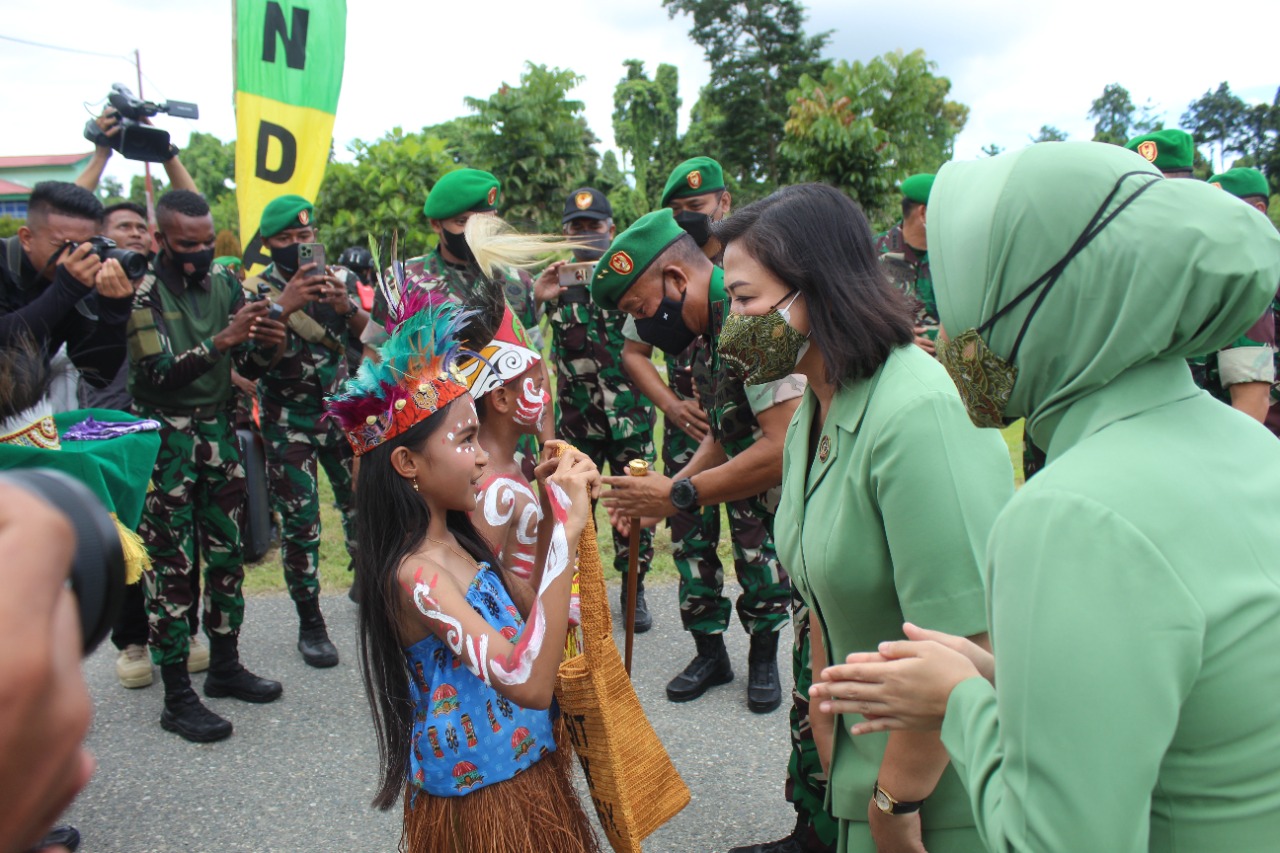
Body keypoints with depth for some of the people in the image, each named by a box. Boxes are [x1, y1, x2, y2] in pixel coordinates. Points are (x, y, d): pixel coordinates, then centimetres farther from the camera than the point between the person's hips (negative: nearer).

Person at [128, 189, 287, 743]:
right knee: (172, 565, -1)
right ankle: (177, 698, 8)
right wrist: (222, 339, -30)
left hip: (218, 431, 5)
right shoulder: (143, 291, -10)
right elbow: (158, 375, -19)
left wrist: (267, 345, -15)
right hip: (164, 440, -5)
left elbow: (248, 367, 7)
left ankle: (224, 665, 27)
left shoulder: (223, 282, 5)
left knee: (226, 553, 11)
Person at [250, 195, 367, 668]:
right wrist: (284, 305, -29)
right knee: (300, 521, 0)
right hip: (288, 422, -3)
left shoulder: (341, 278, 4)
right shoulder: (255, 291, -4)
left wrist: (347, 307, -20)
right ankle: (310, 623, 11)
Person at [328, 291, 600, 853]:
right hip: (480, 802, -8)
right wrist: (568, 529, -38)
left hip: (527, 767, 8)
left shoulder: (460, 538, -2)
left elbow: (529, 611, 7)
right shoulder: (417, 575, -27)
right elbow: (529, 683, -38)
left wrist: (554, 510, -5)